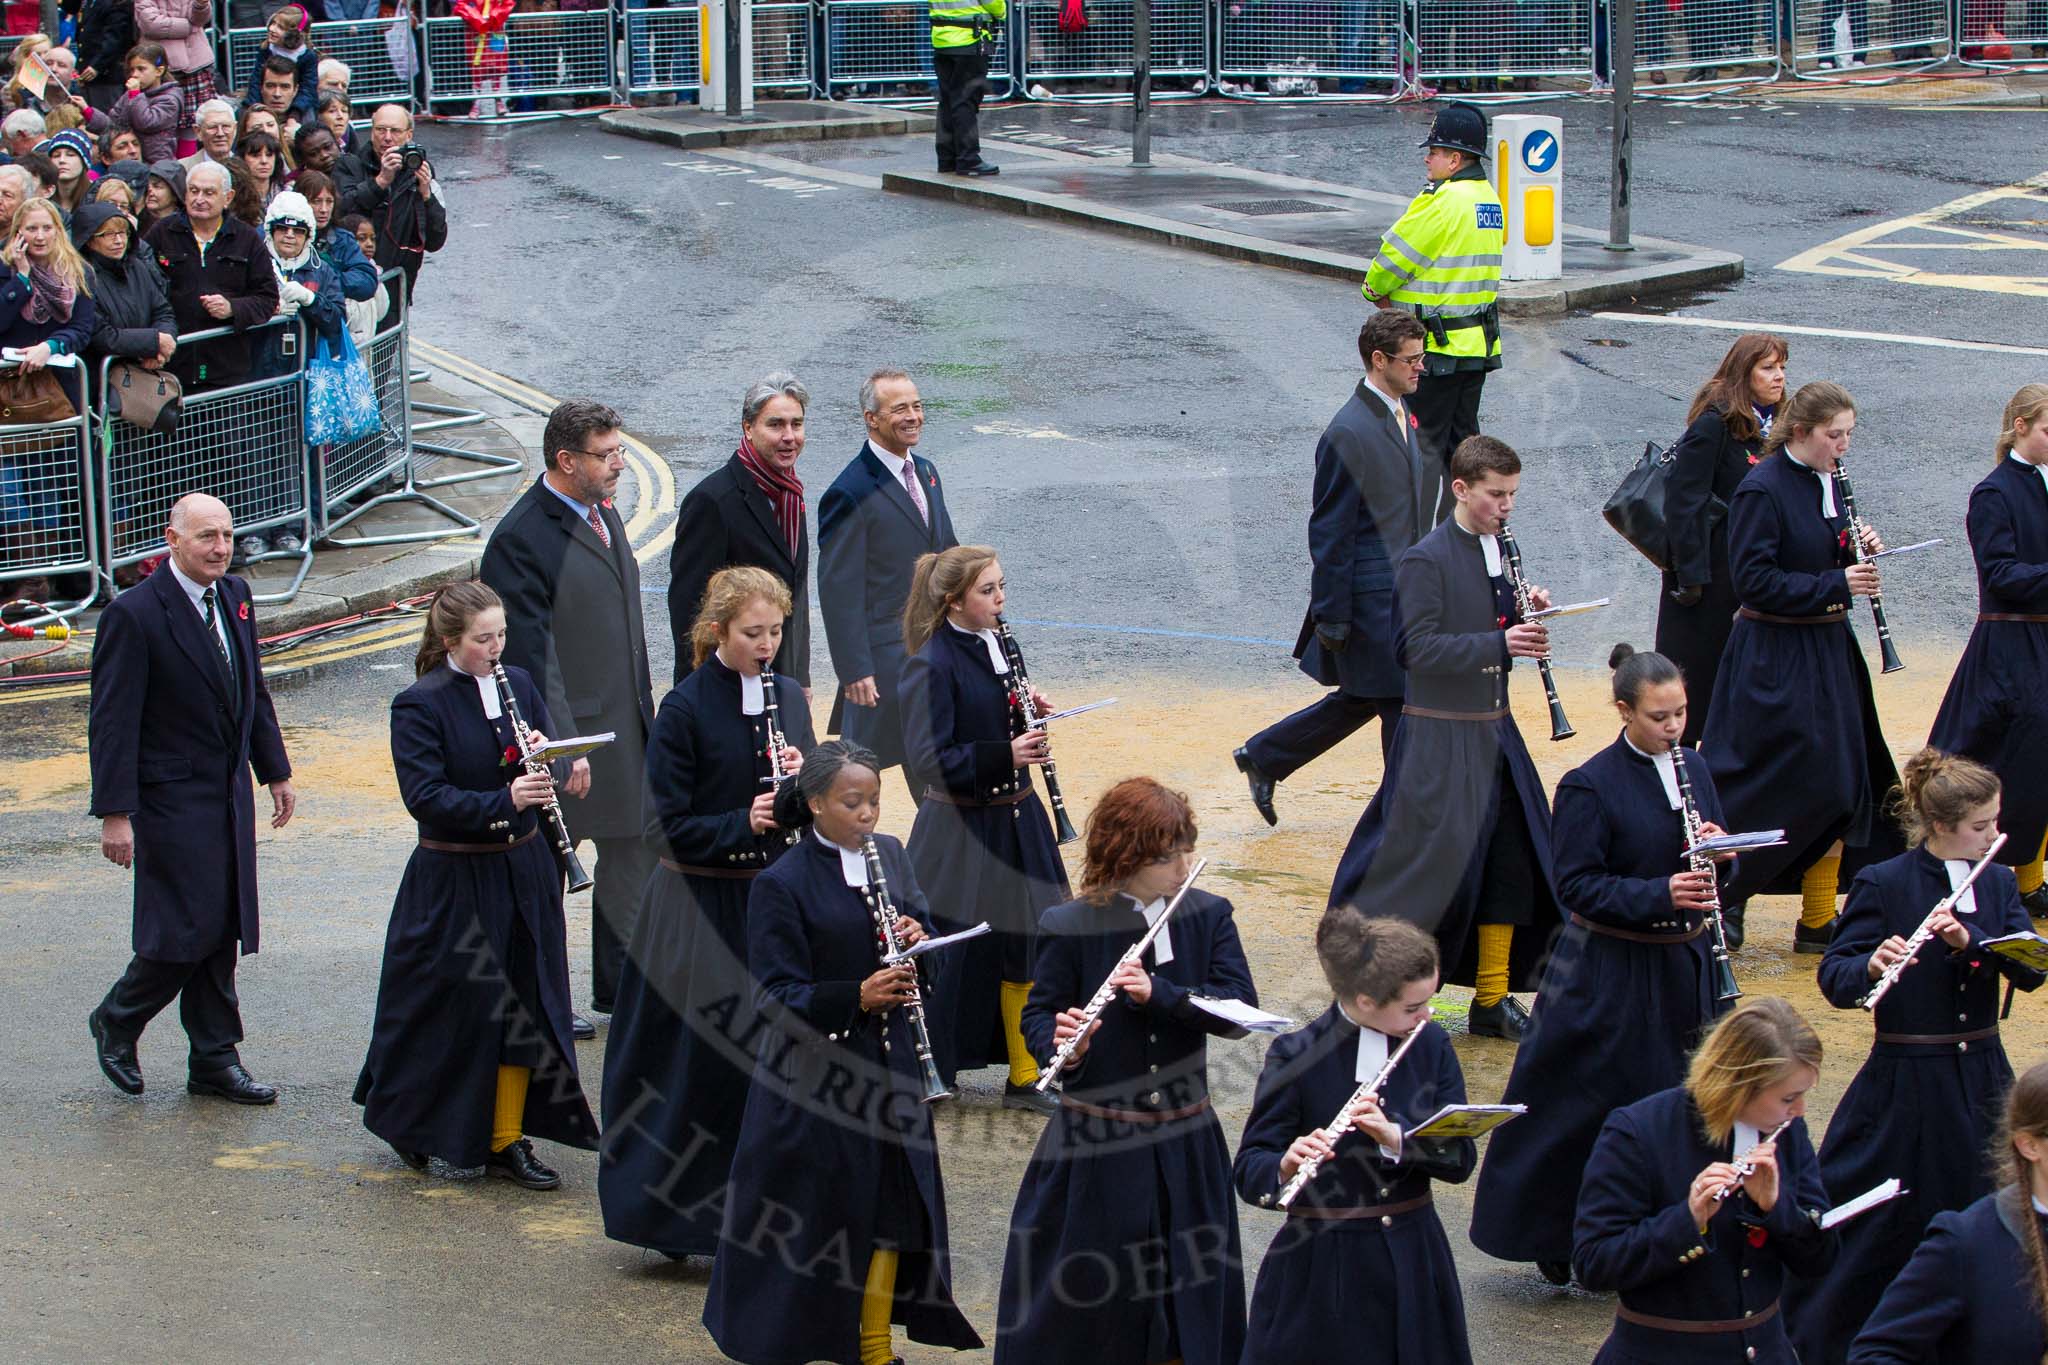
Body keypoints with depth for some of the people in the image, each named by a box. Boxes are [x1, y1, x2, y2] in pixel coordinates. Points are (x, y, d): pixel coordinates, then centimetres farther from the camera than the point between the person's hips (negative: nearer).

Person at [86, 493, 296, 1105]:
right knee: (188, 929, -7)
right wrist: (114, 813, -19)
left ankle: (214, 1061, 18)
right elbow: (112, 721, -16)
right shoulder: (132, 615, -16)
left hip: (231, 793, 7)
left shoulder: (235, 596, 7)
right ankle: (116, 1023, 17)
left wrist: (275, 772, 19)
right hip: (172, 798, -7)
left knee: (223, 933, 10)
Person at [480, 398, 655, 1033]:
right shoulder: (521, 537, -18)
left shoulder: (604, 514, 11)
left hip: (626, 730, 9)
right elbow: (531, 653, -22)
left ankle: (622, 982, 28)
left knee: (633, 853, 16)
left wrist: (644, 710, 18)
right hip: (565, 733, -9)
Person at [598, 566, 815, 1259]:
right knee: (698, 1060, -1)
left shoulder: (787, 696, 8)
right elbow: (668, 825, -11)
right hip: (702, 909, -5)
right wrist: (741, 824, -23)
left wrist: (801, 781, -9)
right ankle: (673, 1209, 10)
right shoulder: (686, 708, -10)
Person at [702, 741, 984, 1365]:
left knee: (894, 1203, 8)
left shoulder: (890, 856, 5)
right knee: (812, 1206, 3)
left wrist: (917, 936, -10)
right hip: (816, 1072, -5)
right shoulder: (781, 886, -13)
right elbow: (779, 996, -15)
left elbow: (926, 926, 14)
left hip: (888, 1061, 5)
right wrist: (857, 995, -28)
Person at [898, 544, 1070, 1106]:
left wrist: (1029, 713, -2)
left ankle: (1024, 1077, 20)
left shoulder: (996, 645, 6)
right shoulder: (932, 665, -17)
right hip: (961, 832, -7)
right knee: (961, 955, 3)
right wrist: (1005, 755, -28)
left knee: (1027, 946, 9)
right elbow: (927, 761, -22)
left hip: (1015, 819, 7)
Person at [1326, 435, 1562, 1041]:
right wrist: (1500, 642, -27)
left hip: (1493, 734, 8)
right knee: (1426, 867, -8)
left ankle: (1492, 1001, 19)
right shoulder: (1425, 560, -13)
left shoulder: (1502, 553, 10)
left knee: (1510, 867, 9)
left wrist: (1530, 616, -3)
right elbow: (1420, 647, -20)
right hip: (1440, 738, -8)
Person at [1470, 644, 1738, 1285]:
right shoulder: (1590, 786, -13)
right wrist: (1659, 894, -27)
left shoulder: (1693, 769, 8)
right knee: (1590, 1111, -2)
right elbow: (1577, 884, -16)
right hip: (1612, 977, -6)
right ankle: (1559, 1242, 11)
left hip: (1683, 967, 6)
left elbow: (1719, 864, 14)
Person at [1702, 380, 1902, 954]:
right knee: (1761, 789, -5)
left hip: (1828, 654, 8)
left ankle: (1819, 922, 14)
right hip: (1775, 660, -8)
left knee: (1836, 787, 7)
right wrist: (1835, 585, -22)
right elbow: (1754, 581, -20)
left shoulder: (1830, 485, 9)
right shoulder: (1762, 489, -15)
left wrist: (1862, 553, -3)